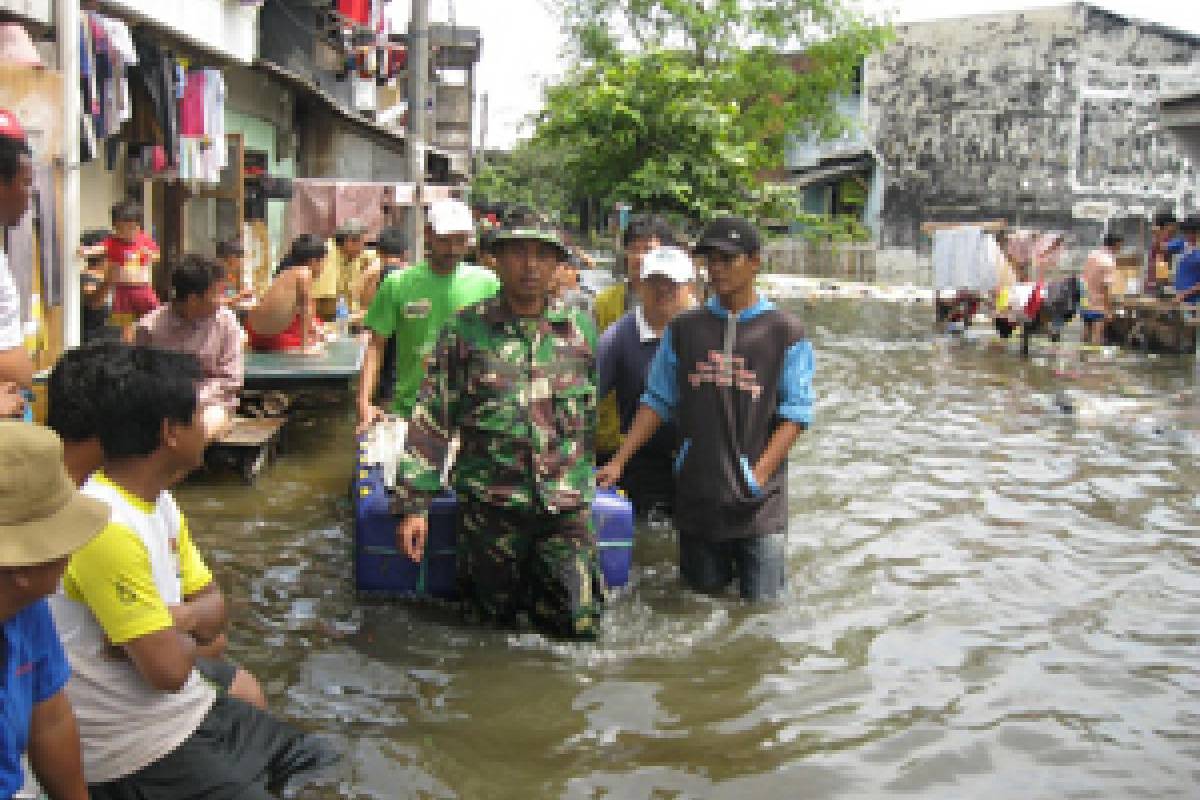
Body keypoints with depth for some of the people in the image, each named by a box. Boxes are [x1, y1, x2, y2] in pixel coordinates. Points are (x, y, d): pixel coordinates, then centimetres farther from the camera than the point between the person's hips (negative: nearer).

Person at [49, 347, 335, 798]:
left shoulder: (158, 500, 2)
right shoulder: (107, 527, -29)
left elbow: (214, 608, 7)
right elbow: (169, 668, -28)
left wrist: (170, 620, -16)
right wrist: (189, 632, -5)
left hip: (190, 704, 9)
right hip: (138, 749, -9)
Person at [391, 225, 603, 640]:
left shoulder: (580, 330, 6)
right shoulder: (466, 330, 0)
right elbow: (431, 420, -1)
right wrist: (413, 504, -5)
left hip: (566, 510, 2)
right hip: (490, 507, -1)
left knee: (578, 627, 1)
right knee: (495, 623, 10)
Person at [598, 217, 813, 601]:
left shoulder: (785, 332, 0)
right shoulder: (684, 329, 9)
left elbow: (796, 411, -3)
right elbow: (658, 401, 10)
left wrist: (758, 473, -14)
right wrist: (618, 462, 1)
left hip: (760, 501, -2)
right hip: (696, 497, 3)